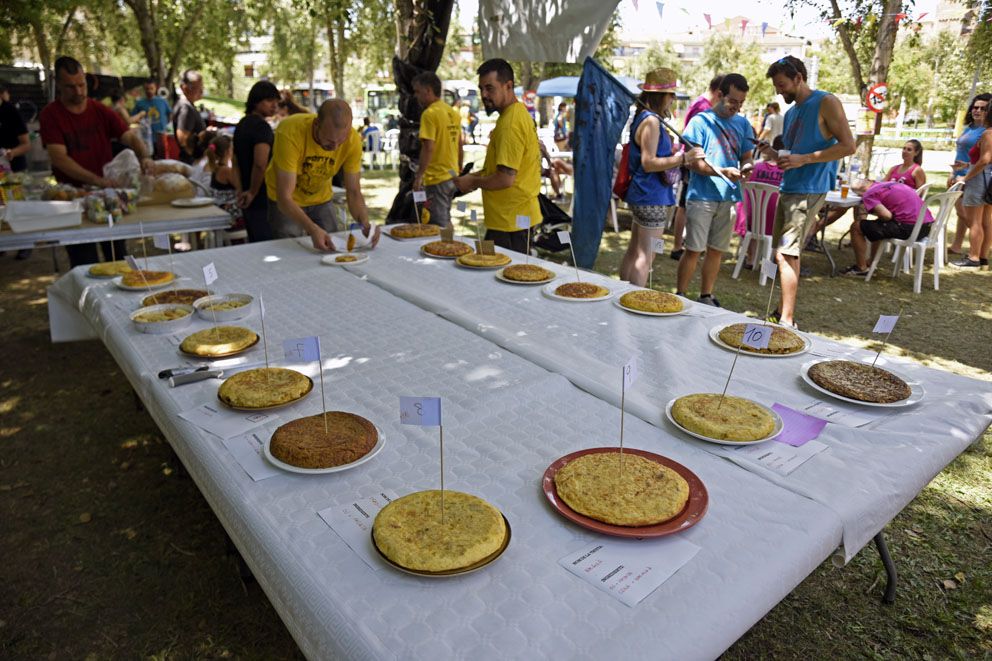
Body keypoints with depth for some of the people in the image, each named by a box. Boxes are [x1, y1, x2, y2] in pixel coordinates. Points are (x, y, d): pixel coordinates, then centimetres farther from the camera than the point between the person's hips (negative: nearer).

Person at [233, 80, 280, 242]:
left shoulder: (242, 124, 15)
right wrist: (253, 192, -15)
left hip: (248, 202, 9)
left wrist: (243, 191, 21)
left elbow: (236, 161, 23)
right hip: (263, 200, -9)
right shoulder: (262, 126, -15)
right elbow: (260, 164, -29)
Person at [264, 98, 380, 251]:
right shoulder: (290, 132, -34)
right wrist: (312, 229, -50)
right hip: (286, 202, -3)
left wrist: (365, 223, -37)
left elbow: (354, 193, -17)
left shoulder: (353, 139, -24)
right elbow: (284, 197, -35)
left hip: (321, 199, 3)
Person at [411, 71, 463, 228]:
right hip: (452, 176, 9)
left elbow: (428, 148, -21)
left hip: (436, 178, -9)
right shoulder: (453, 112, 11)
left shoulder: (429, 114, -14)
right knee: (446, 220, 21)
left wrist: (419, 176, -16)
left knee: (440, 225, -2)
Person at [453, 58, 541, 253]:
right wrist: (479, 175, 12)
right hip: (519, 215, 10)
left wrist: (473, 182, -8)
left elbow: (505, 179, -24)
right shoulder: (518, 111, 14)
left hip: (509, 221, -10)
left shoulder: (510, 124, -20)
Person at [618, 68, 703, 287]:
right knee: (645, 257, -6)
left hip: (643, 196, 10)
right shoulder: (651, 120, -15)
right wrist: (684, 157, -20)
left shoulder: (645, 118, 16)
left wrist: (675, 153, 19)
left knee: (634, 252, 15)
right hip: (653, 197, -10)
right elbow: (649, 163, -21)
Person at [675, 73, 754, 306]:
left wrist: (745, 167, -10)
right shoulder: (701, 121, -4)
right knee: (694, 250, -4)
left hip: (729, 197, 5)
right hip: (702, 197, -5)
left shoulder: (743, 124, 12)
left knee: (716, 250, 10)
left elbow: (746, 156, 14)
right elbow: (693, 162, -10)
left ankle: (706, 297, 22)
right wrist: (722, 171, -23)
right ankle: (679, 296, 8)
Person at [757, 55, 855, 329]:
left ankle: (787, 321, -13)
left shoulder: (826, 103, -5)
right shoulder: (791, 112, 19)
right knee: (786, 254, 10)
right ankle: (782, 314, 18)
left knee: (785, 254, -16)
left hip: (809, 191, -9)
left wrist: (804, 159, -19)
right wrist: (773, 153, 4)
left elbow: (848, 146, -11)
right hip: (788, 190, 9)